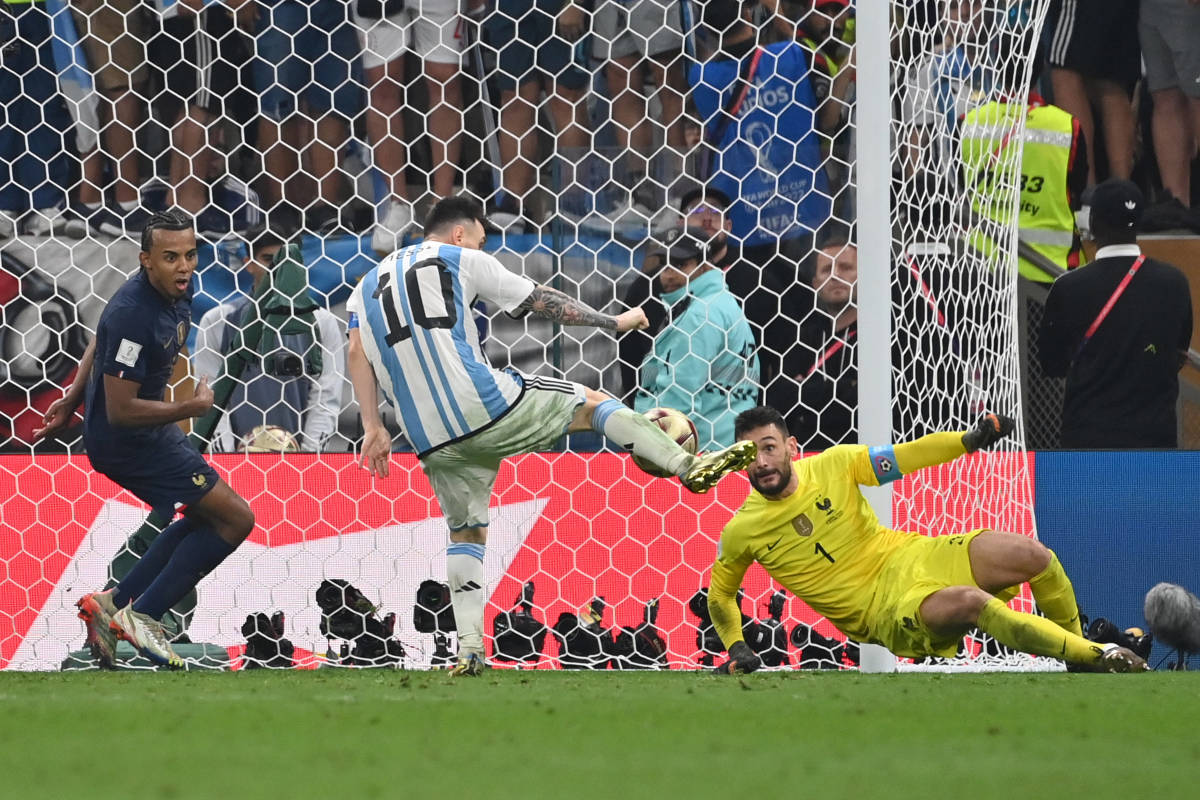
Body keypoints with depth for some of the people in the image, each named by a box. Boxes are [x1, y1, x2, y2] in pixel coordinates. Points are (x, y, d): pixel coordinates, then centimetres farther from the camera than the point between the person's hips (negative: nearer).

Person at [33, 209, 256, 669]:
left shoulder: (177, 292, 0)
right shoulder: (133, 316, -30)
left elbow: (100, 342, 16)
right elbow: (121, 410, -28)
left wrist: (73, 401, 22)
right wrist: (194, 407, -20)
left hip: (150, 430, 10)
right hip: (127, 441, -10)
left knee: (204, 520, 24)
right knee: (235, 518, -6)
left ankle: (116, 605, 22)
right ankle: (142, 616, -2)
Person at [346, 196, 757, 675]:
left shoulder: (369, 284, 21)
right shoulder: (462, 260, 7)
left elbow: (357, 352, 6)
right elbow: (542, 303, 12)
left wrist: (373, 429, 5)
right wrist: (615, 322, 22)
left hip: (433, 438, 5)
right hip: (486, 406, -5)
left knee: (465, 533, 18)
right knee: (593, 403, 13)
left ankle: (469, 648, 5)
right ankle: (689, 467, 2)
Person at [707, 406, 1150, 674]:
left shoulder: (833, 465, -3)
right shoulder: (741, 532, -6)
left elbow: (906, 457, 1)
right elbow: (719, 594, 10)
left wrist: (969, 441, -15)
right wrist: (736, 648, -4)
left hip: (908, 556, 3)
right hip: (883, 609, -3)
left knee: (1033, 556, -17)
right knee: (971, 603, -33)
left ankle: (1078, 650, 9)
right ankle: (1098, 657, -23)